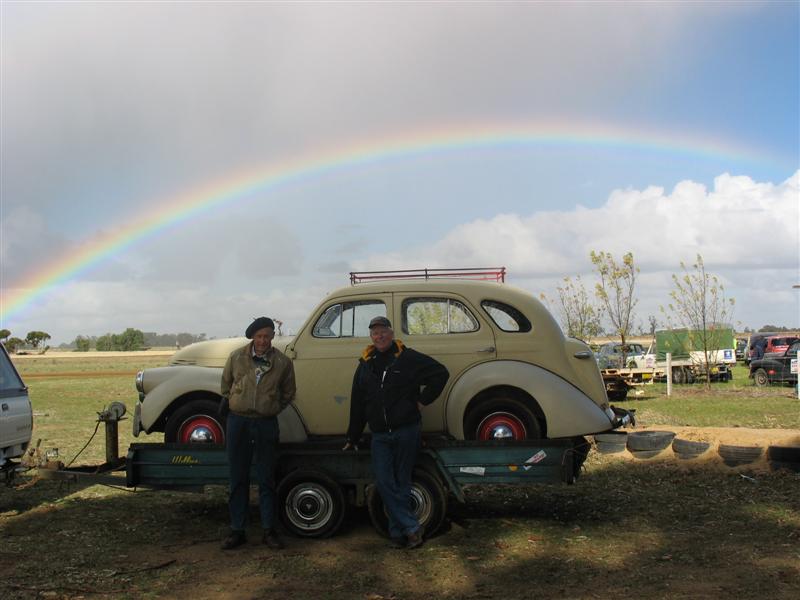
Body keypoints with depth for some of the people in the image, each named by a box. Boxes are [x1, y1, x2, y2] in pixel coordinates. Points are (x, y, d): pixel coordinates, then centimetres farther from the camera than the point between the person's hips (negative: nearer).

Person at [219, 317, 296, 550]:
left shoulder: (282, 362, -1)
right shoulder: (237, 357, 1)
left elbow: (287, 393, 12)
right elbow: (226, 383, 18)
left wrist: (272, 409, 5)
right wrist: (227, 400, 7)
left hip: (266, 424, -1)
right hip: (237, 423, 1)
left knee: (266, 479, 6)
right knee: (238, 479, 8)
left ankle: (268, 530, 15)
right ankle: (237, 530, 16)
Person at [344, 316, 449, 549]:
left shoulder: (408, 358, -3)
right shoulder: (365, 365, 10)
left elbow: (440, 373, -2)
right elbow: (357, 404, 14)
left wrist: (423, 400, -5)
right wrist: (352, 438, 16)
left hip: (406, 431, -3)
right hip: (380, 435, 4)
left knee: (402, 482, 5)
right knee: (384, 483, -6)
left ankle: (398, 532, 13)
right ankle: (411, 527, -2)